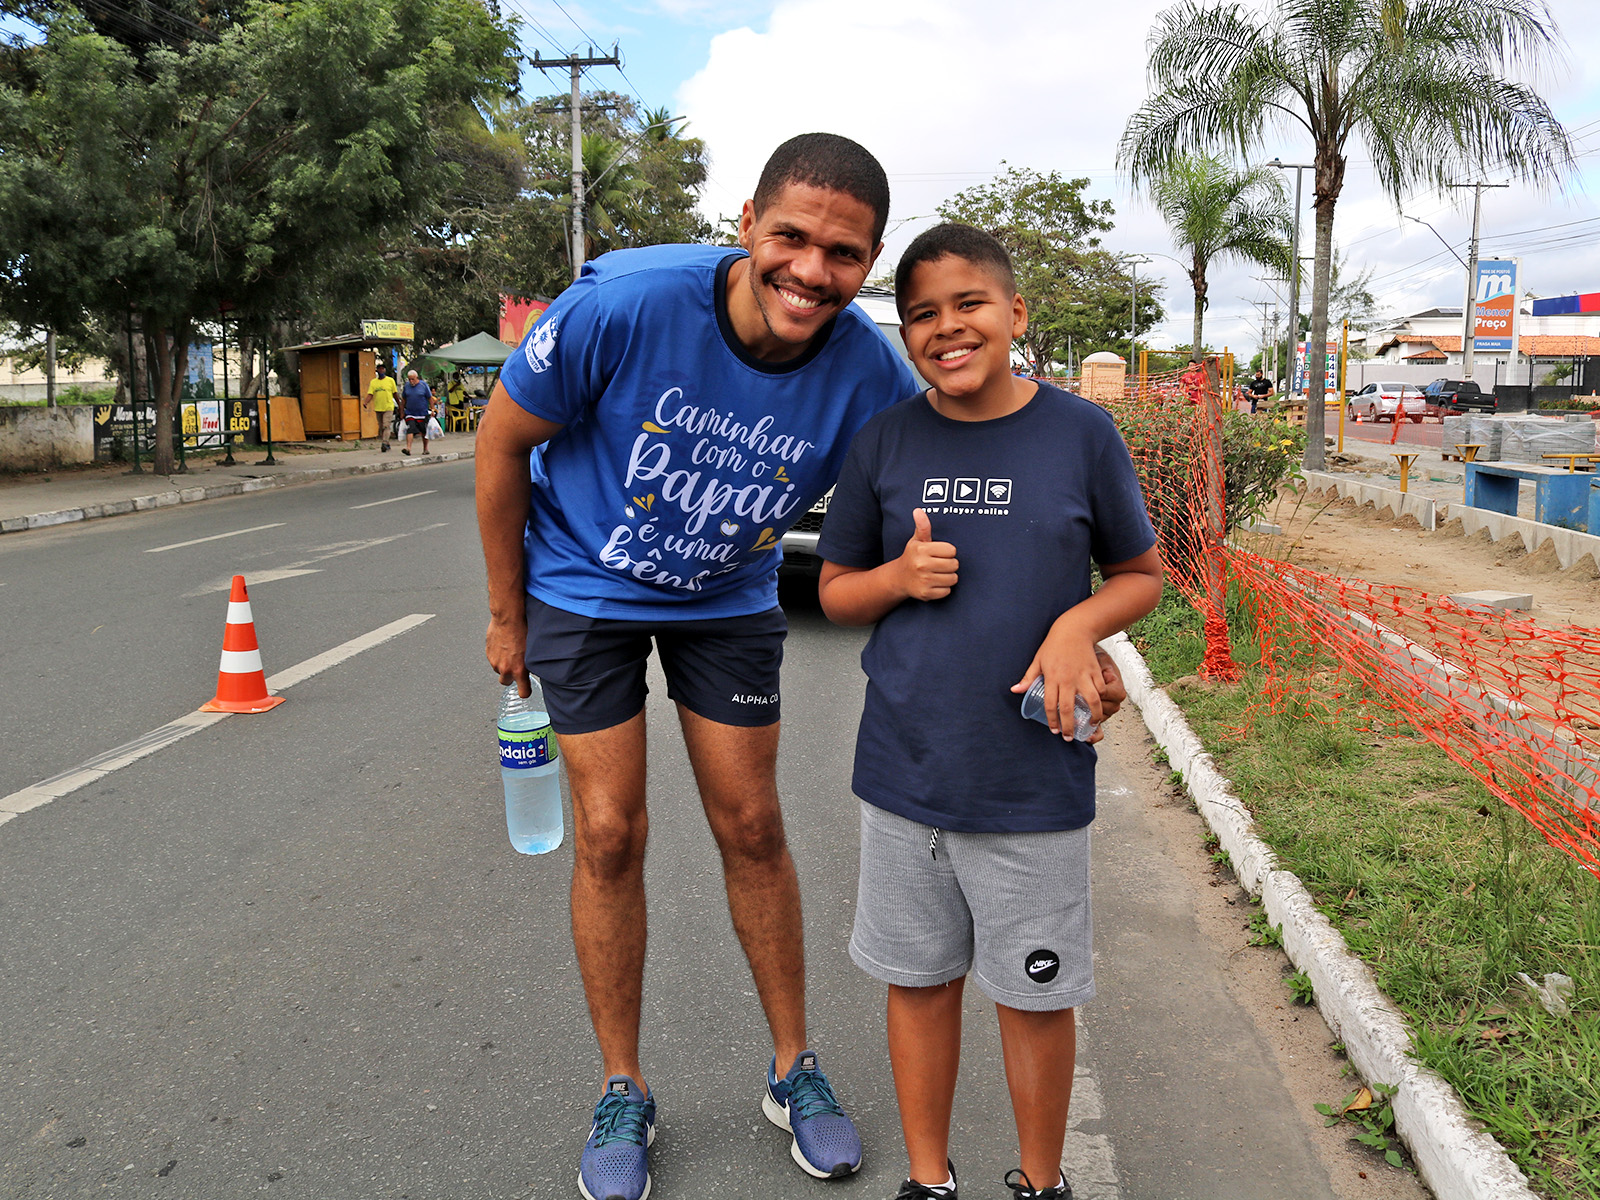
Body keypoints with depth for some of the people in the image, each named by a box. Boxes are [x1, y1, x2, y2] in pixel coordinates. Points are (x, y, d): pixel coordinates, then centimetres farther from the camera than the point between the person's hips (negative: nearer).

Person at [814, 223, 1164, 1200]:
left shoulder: (1081, 433, -4)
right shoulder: (886, 441, 0)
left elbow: (1143, 573, 6)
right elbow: (837, 590, 8)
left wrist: (1081, 622, -14)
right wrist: (902, 577, -13)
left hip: (1036, 780, -1)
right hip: (905, 766, 2)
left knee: (1037, 995, 12)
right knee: (920, 979, 15)